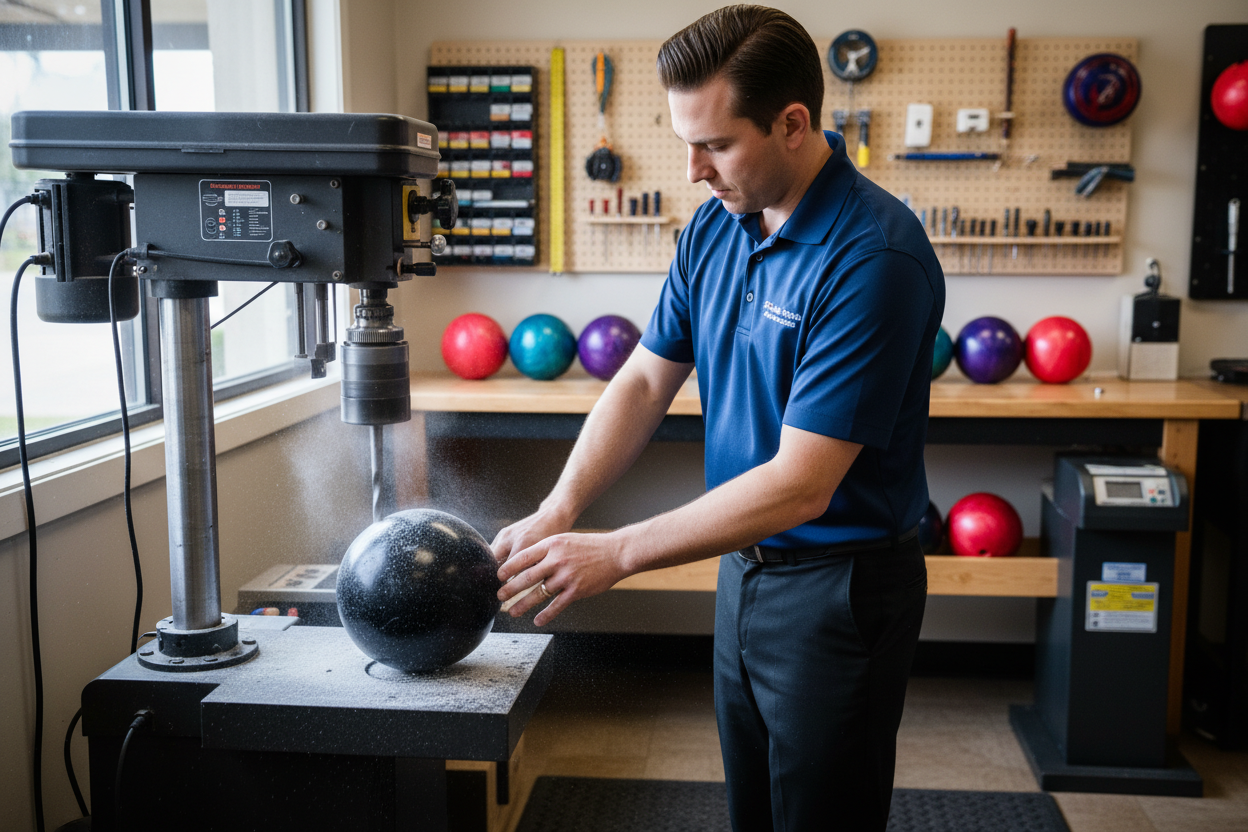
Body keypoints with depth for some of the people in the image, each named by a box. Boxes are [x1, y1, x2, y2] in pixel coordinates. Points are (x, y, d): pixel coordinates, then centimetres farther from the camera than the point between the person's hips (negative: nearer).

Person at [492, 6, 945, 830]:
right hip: (745, 568, 7)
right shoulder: (715, 227, 0)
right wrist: (559, 512, -10)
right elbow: (646, 381, 4)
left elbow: (800, 485, -27)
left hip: (840, 586, -7)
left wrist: (615, 553, -26)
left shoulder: (876, 257, -25)